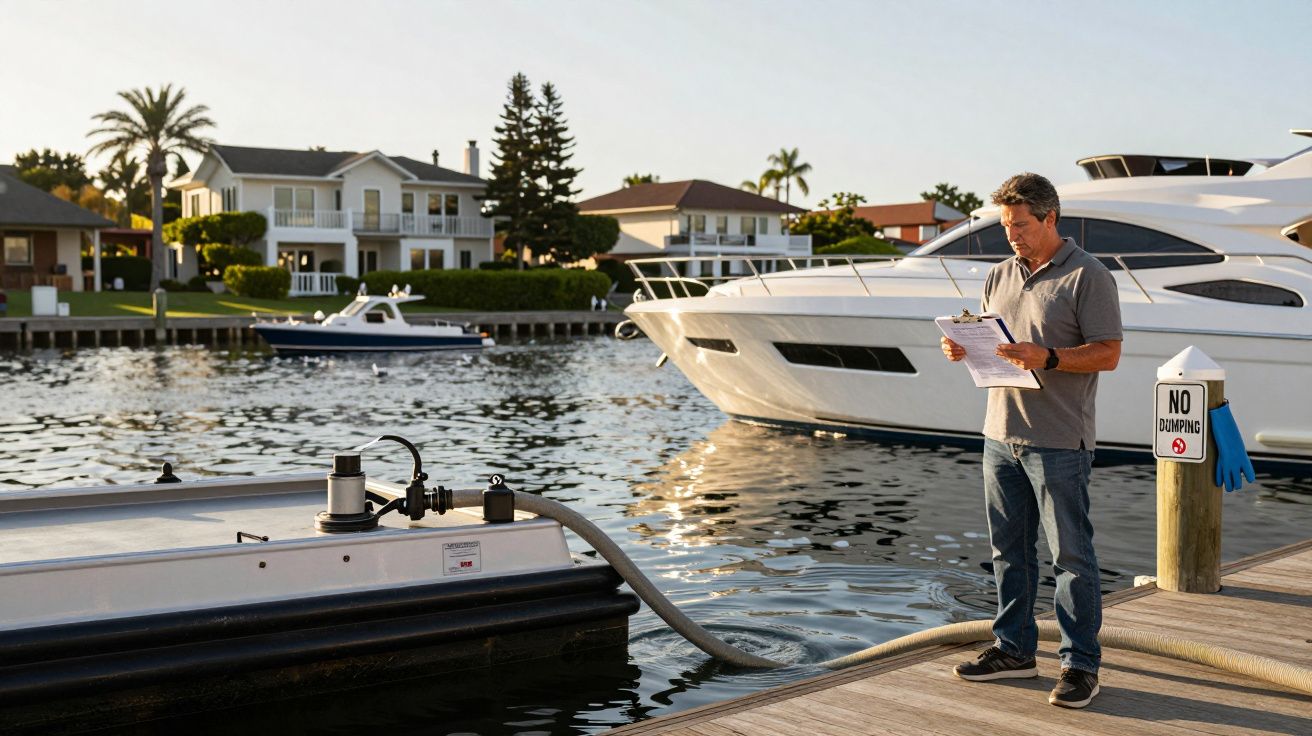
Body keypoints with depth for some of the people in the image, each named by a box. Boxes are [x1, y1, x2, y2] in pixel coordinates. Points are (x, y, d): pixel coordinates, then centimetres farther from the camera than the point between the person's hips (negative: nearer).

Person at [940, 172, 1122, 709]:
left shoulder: (1088, 277, -6)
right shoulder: (999, 277, 14)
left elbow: (1108, 353, -11)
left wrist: (1046, 358, -24)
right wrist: (962, 350, -2)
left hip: (1059, 442, -7)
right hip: (1001, 434, 7)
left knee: (1071, 555, -1)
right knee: (1008, 549, 13)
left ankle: (1080, 664, 7)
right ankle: (1014, 648, 25)